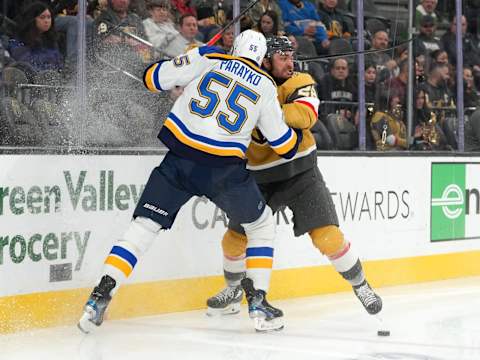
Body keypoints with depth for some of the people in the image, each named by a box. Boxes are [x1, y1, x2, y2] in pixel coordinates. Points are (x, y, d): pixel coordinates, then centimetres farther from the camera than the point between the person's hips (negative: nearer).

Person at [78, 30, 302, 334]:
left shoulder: (207, 59, 8)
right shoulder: (266, 87, 9)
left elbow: (153, 78, 8)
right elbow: (285, 145, 13)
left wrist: (182, 65, 28)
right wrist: (298, 135, 36)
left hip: (180, 160, 1)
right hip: (225, 169, -1)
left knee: (144, 226, 7)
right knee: (262, 226, 23)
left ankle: (102, 295, -7)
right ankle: (259, 303, 16)